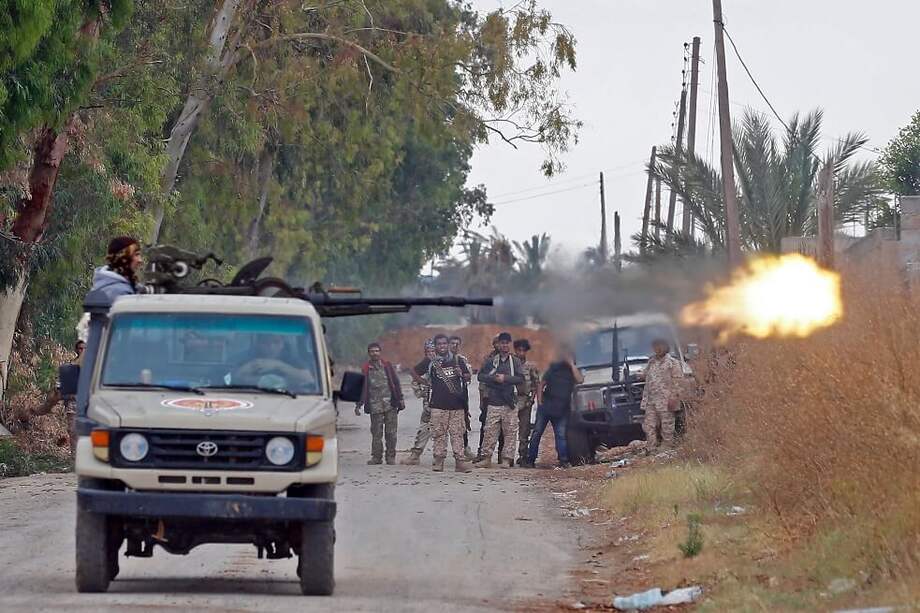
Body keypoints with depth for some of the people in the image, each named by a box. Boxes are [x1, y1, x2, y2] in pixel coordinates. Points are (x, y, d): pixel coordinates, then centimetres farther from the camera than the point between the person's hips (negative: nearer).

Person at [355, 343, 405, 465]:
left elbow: (396, 383, 12)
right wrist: (358, 405, 4)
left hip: (390, 404, 0)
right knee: (376, 432, -2)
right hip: (375, 406, 0)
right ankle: (376, 456, 4)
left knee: (391, 432, -1)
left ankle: (391, 456, 6)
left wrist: (400, 399, 7)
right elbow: (362, 388, 9)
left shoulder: (387, 366, 9)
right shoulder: (365, 369, 7)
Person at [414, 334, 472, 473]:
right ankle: (438, 460, 6)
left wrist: (461, 374, -2)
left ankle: (460, 461, -3)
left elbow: (468, 375, 19)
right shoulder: (430, 361, 4)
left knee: (457, 433, -2)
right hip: (438, 405, -1)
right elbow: (415, 373, 12)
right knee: (438, 434, -1)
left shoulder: (456, 360, 10)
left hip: (456, 404, 1)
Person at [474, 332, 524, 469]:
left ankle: (506, 459, 3)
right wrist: (494, 378, -8)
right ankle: (486, 458, 1)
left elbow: (521, 379, -4)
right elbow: (481, 376, 7)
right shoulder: (491, 362, 11)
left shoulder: (515, 362, 6)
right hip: (494, 402, 1)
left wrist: (505, 378, -13)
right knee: (490, 431, -3)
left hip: (510, 403, -1)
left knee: (510, 432, -1)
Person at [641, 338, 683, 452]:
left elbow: (677, 381, -8)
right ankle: (651, 449, 5)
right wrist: (645, 399, 15)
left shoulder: (672, 362, -2)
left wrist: (673, 397, -17)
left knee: (667, 427, -2)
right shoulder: (651, 362, 17)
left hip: (665, 401, -6)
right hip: (651, 402, 6)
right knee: (649, 426, 1)